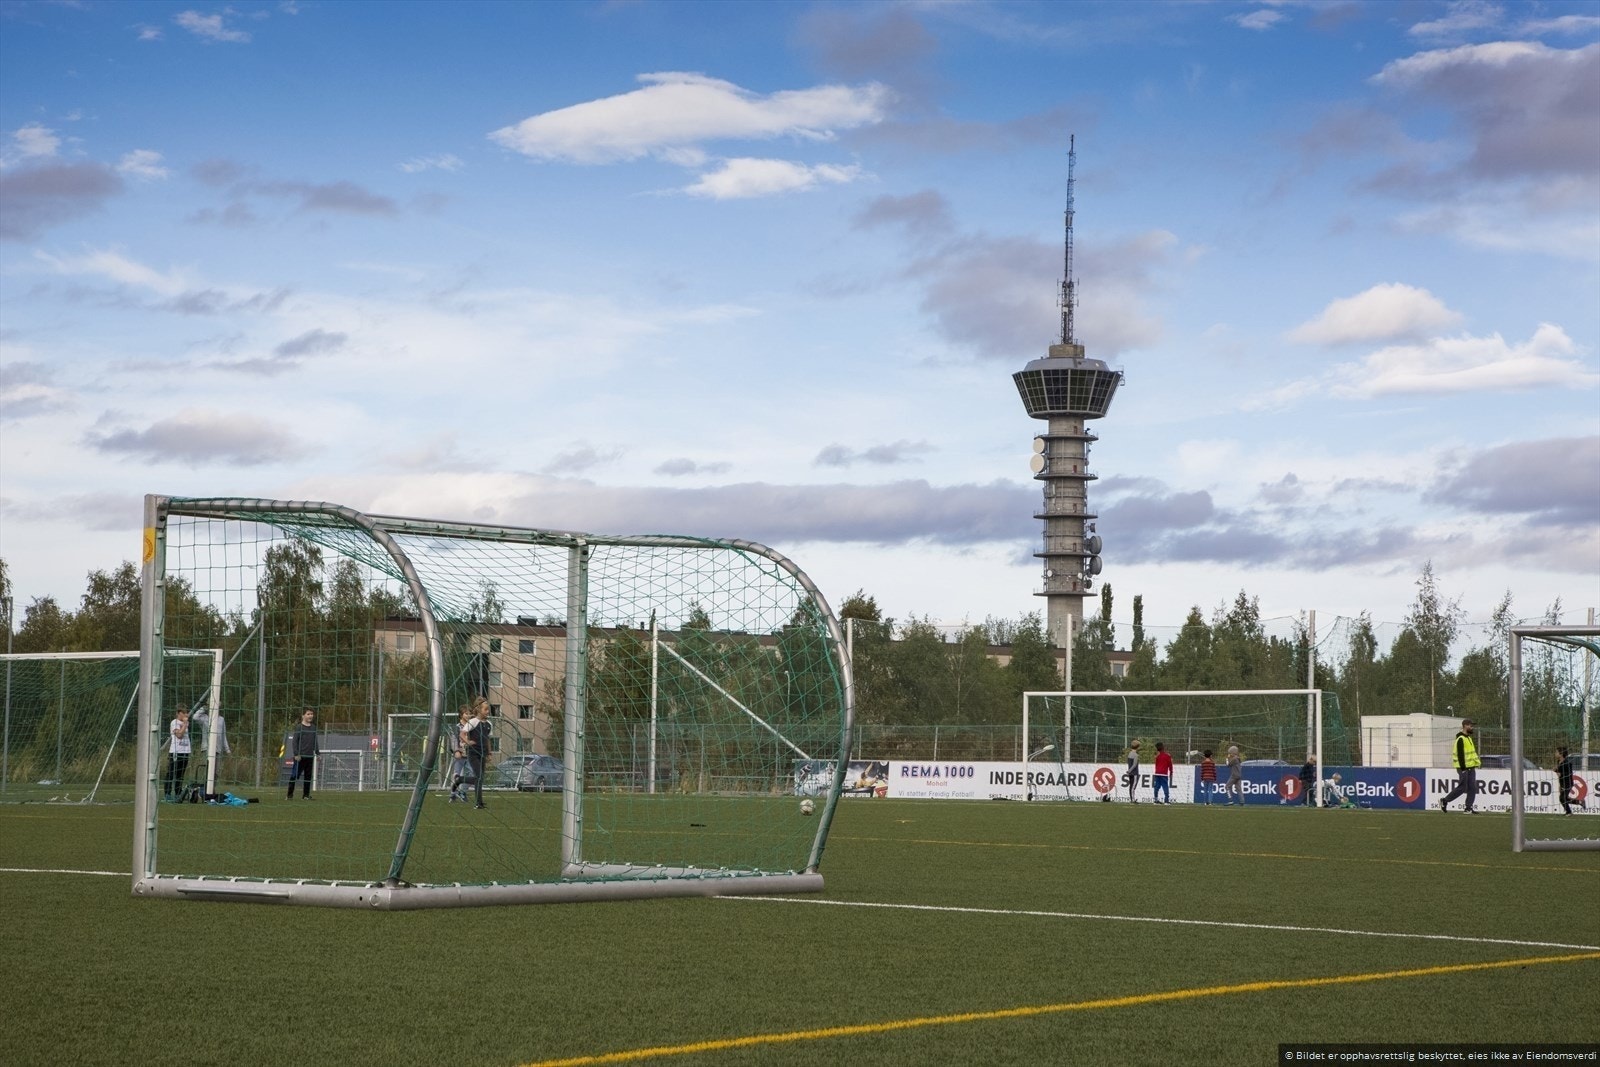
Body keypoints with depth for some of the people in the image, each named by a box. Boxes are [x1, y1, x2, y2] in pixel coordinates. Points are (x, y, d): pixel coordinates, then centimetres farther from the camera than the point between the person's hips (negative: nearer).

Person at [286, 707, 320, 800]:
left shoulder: (313, 727, 12)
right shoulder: (299, 728, -4)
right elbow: (294, 741, -6)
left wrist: (317, 753, 16)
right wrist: (296, 754, -13)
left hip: (310, 756, 5)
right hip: (300, 756, -5)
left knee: (308, 776, 7)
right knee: (294, 775, -5)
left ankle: (306, 795, 14)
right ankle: (290, 795, -1)